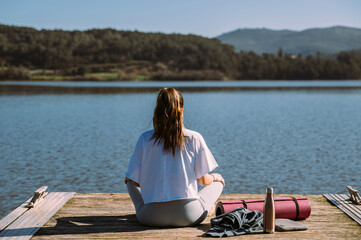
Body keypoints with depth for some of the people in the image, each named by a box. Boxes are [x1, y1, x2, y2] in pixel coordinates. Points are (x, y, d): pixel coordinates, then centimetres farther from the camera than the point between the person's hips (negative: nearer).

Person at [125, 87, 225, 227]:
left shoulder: (145, 139, -4)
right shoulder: (194, 139, -6)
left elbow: (135, 181, 4)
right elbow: (203, 180, 1)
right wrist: (215, 177, 25)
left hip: (152, 218, 1)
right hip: (189, 216, -1)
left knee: (129, 180, 29)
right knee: (218, 182, 26)